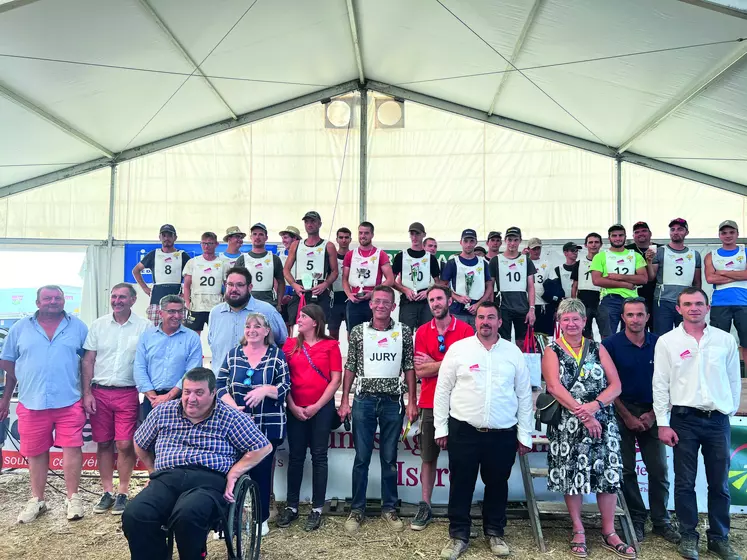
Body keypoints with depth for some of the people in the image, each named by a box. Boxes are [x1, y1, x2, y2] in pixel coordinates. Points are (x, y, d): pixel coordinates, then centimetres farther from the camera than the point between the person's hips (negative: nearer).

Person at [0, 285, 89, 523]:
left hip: (69, 401, -1)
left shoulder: (77, 326, 4)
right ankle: (37, 500, 25)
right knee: (35, 452, 11)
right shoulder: (20, 328, 6)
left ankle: (73, 497, 11)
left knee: (71, 447, -2)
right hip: (31, 403, 2)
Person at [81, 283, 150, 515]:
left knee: (125, 445, -3)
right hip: (99, 392, 3)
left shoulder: (144, 326, -2)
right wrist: (86, 394, 0)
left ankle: (123, 493, 12)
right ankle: (107, 492, 20)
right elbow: (88, 361, 7)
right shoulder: (98, 325, 6)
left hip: (128, 393, -3)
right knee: (103, 443, 9)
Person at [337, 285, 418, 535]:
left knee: (389, 458, 9)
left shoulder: (404, 332, 2)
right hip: (364, 400, 0)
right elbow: (350, 368, 4)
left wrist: (411, 401, 0)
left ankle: (389, 508, 22)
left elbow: (409, 368, 4)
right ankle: (357, 509, 17)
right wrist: (344, 401, 0)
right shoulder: (358, 331, 2)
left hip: (393, 401, 0)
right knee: (361, 457, 5)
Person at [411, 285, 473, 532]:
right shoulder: (422, 332, 4)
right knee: (428, 457, 9)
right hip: (430, 404, 2)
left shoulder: (465, 330, -3)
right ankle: (425, 507, 19)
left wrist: (433, 364, -7)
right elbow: (419, 371, -2)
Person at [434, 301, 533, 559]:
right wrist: (441, 427, -1)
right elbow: (443, 390, 1)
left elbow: (524, 395, 7)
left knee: (497, 485, 14)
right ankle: (459, 536, 22)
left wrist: (525, 434, 5)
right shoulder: (458, 349, -1)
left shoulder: (513, 352, 4)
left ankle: (494, 533, 32)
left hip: (503, 434, 1)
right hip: (463, 431, -1)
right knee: (461, 485, 7)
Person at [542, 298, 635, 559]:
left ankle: (609, 532, 18)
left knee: (608, 474, 3)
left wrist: (595, 405, -16)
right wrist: (582, 413, -19)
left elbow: (615, 385, 2)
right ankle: (578, 531, 19)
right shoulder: (552, 352, 1)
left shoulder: (597, 349, 9)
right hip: (567, 424, -2)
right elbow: (555, 387, -12)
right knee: (571, 476, 3)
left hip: (602, 422, 2)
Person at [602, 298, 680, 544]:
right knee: (627, 470, 4)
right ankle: (636, 519, 17)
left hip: (651, 414, 2)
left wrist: (653, 413, -5)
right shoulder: (610, 345, -6)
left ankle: (661, 520, 18)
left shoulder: (658, 343, 1)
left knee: (659, 470, 4)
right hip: (622, 413, -2)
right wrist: (627, 416, -8)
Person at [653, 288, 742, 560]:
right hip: (684, 419, -2)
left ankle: (719, 538, 24)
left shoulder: (725, 340, 5)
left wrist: (731, 409, 5)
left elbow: (734, 379, 10)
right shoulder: (667, 341, -1)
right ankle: (688, 536, 19)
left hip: (718, 420, 2)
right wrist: (663, 423, -5)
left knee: (719, 483, 10)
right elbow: (660, 385, -2)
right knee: (685, 482, 5)